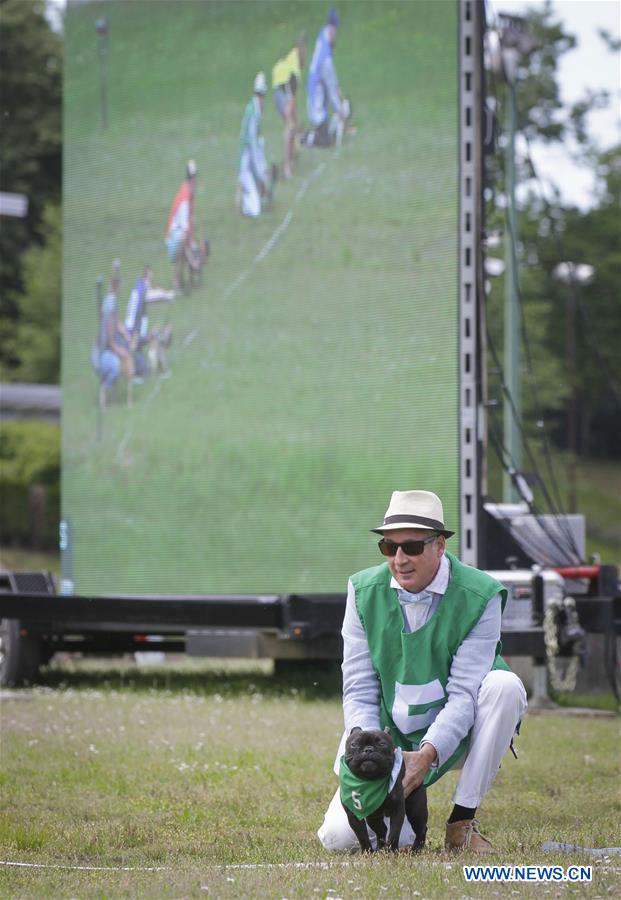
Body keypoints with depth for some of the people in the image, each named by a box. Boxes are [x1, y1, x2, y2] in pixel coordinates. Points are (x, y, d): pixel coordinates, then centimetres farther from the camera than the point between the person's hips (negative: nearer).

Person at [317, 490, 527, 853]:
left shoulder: (479, 597, -14)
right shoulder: (364, 592, -5)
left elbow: (464, 693, -19)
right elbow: (359, 690, -5)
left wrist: (427, 754, -33)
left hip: (450, 735, -1)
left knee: (505, 687, -32)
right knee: (339, 836, -21)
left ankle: (462, 823, -19)